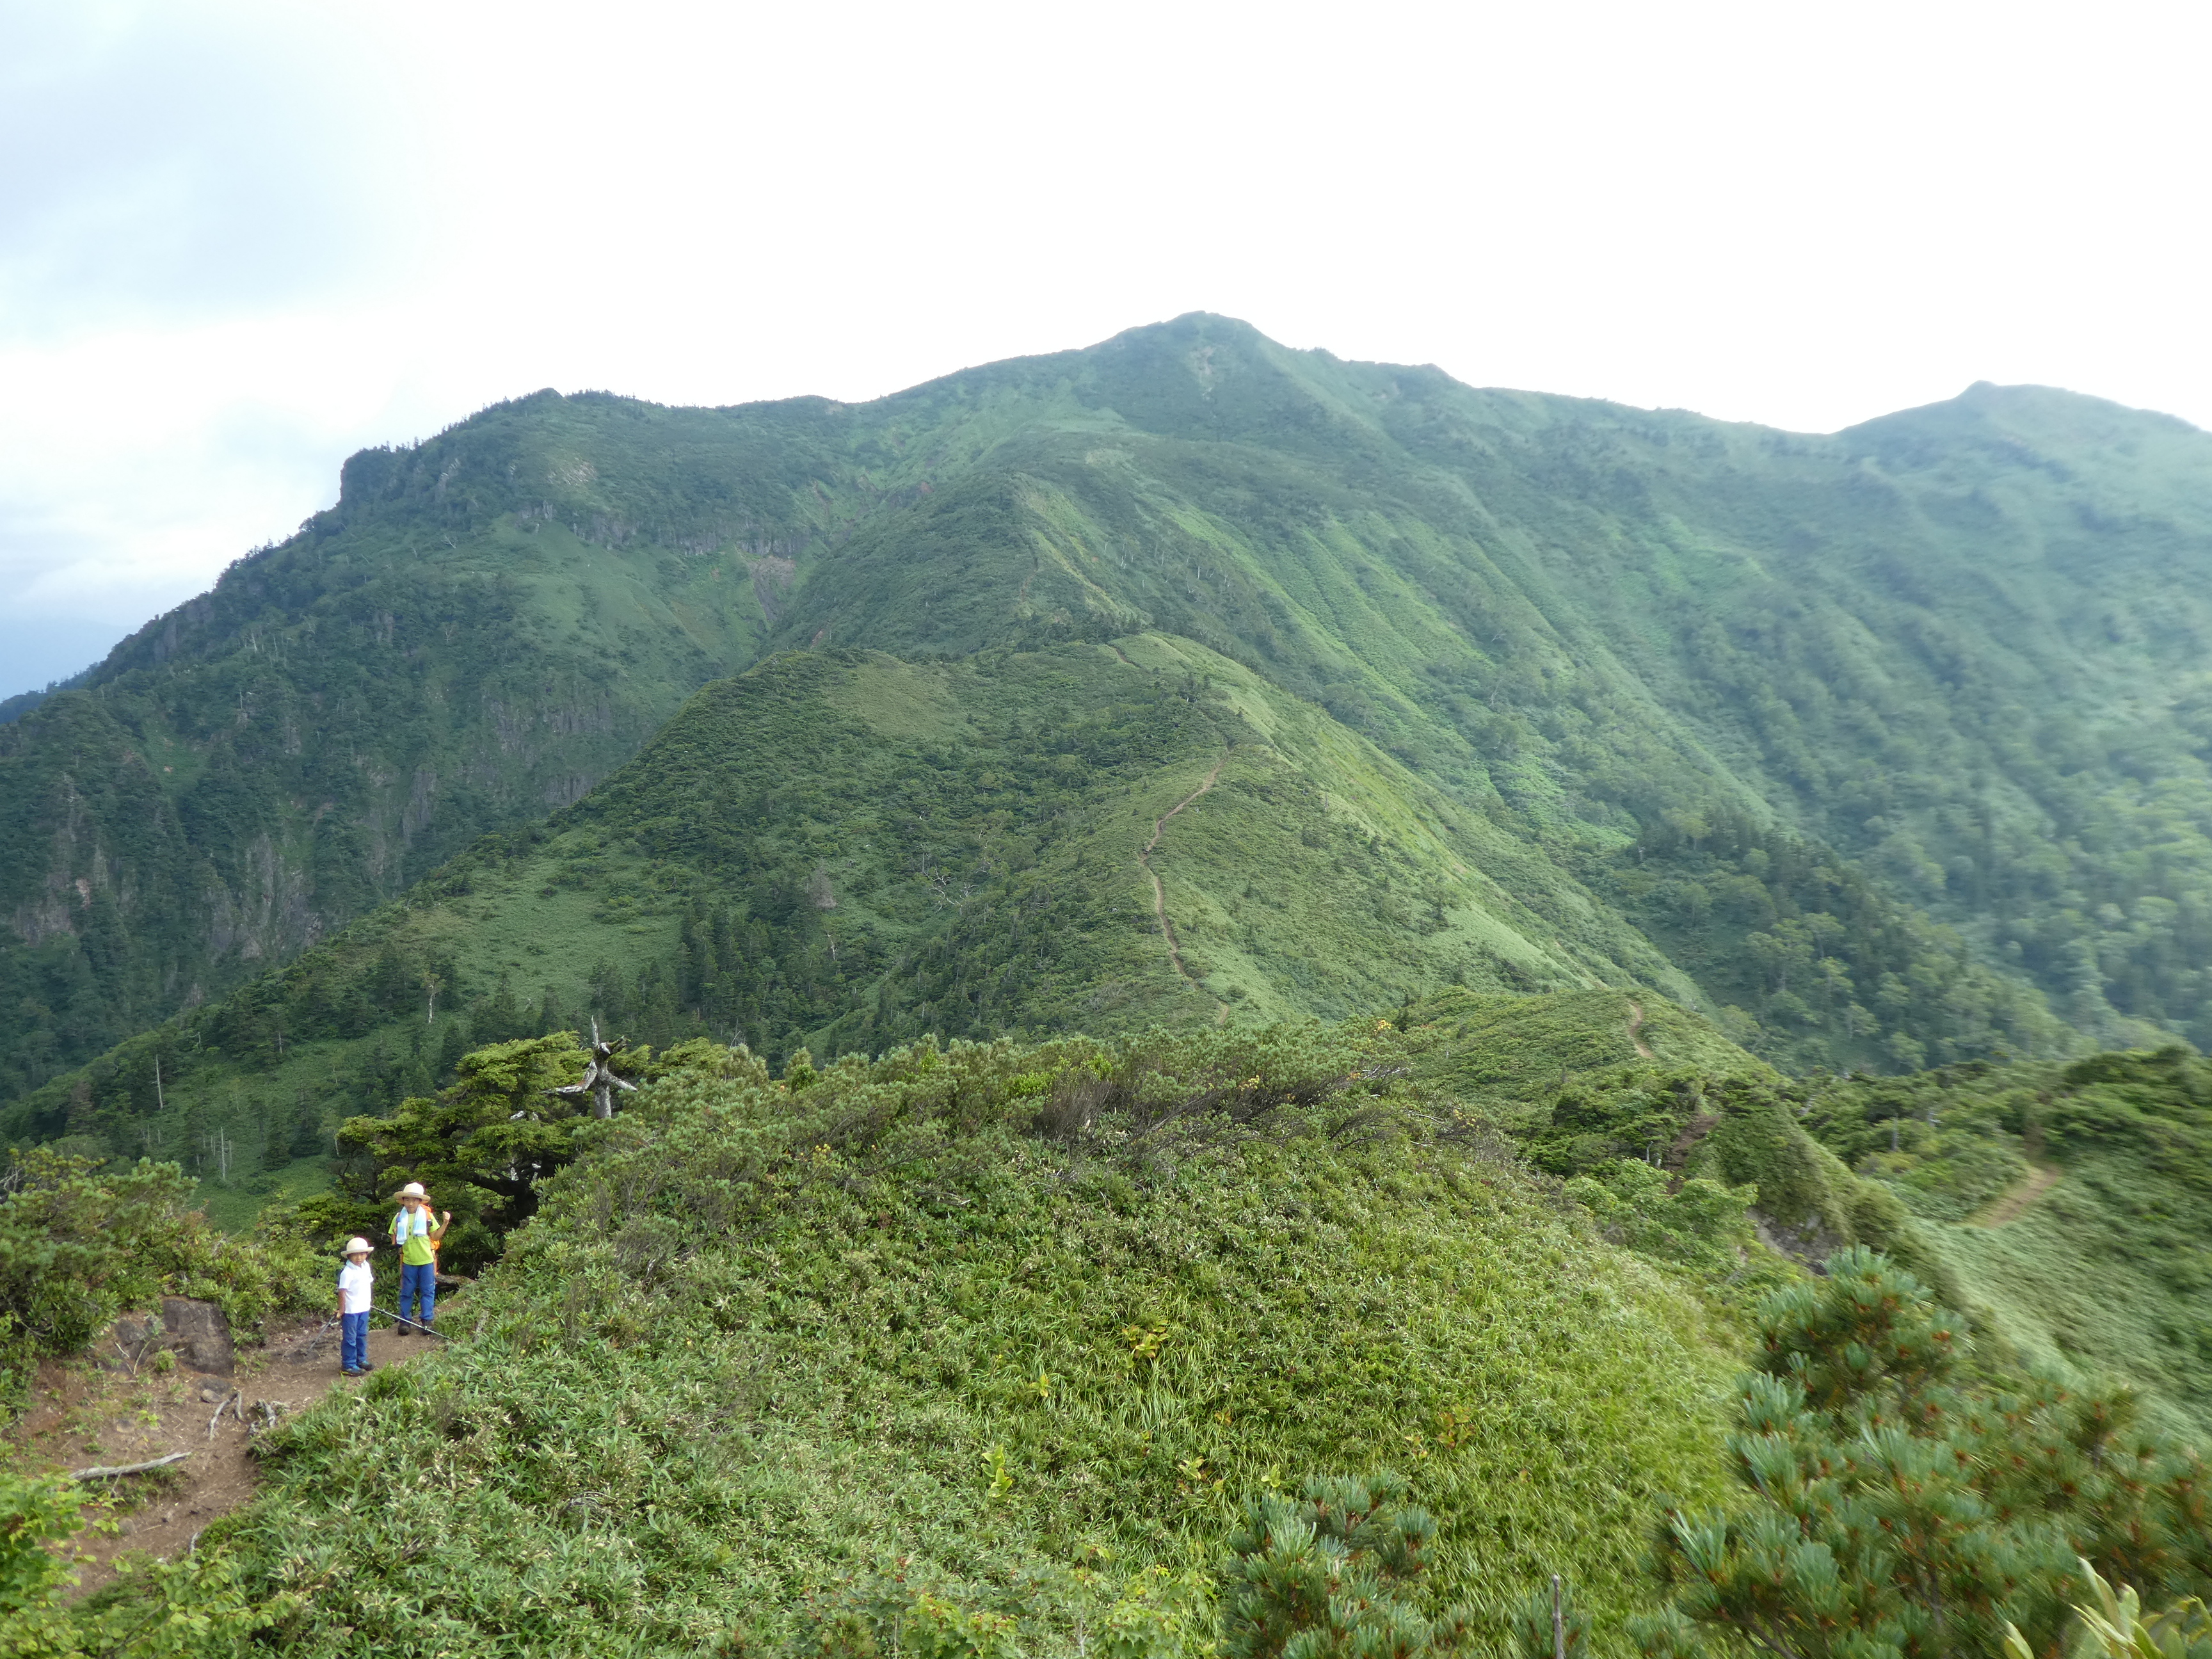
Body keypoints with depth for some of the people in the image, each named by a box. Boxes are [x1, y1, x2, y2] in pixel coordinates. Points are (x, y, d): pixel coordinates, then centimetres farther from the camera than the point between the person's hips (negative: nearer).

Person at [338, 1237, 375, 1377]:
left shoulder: (366, 1267, 4)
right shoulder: (347, 1272, -21)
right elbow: (342, 1291, -19)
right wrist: (341, 1310, -17)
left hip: (364, 1308, 8)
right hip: (351, 1311, -8)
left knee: (362, 1335, 19)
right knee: (350, 1338, 1)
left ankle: (361, 1359, 32)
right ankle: (348, 1365, 9)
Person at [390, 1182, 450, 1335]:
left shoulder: (427, 1216, -2)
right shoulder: (399, 1218, 0)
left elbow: (435, 1237, 1)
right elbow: (394, 1240, 7)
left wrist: (445, 1223, -10)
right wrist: (396, 1242, -13)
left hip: (427, 1261, -1)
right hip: (408, 1262, 1)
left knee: (428, 1291, 5)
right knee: (406, 1292, 9)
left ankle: (426, 1320, 14)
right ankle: (405, 1320, 19)